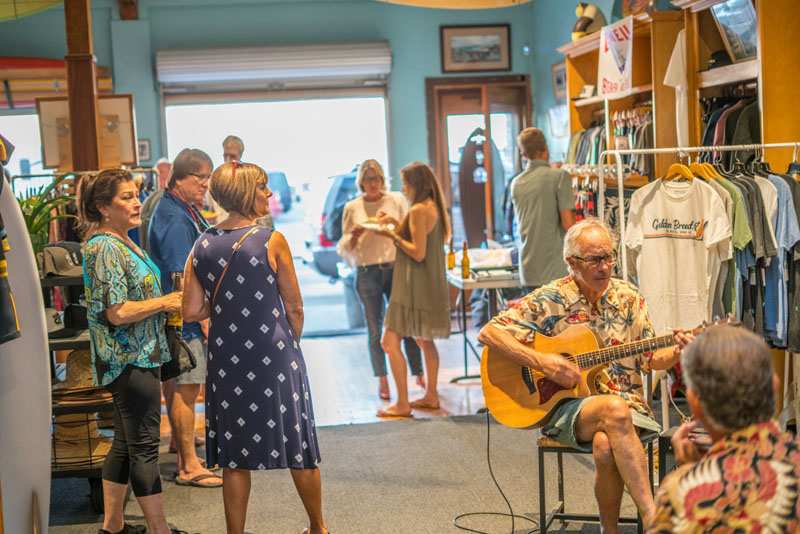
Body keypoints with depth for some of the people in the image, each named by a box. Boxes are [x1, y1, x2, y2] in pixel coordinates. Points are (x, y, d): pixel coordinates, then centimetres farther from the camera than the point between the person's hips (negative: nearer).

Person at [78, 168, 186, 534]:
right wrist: (165, 302, -14)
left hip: (137, 356, 10)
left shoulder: (121, 242, 13)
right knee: (144, 446, -4)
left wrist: (165, 301, 13)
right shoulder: (106, 248, -17)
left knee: (125, 442, 16)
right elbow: (118, 313, -24)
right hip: (131, 359, -10)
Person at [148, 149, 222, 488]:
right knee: (185, 389, -5)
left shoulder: (186, 211, 14)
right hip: (185, 320, -10)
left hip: (191, 317, 10)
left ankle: (186, 459, 29)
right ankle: (189, 466, 0)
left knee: (180, 389, 18)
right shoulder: (175, 219, -18)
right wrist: (203, 318, -21)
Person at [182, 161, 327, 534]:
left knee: (235, 456, 11)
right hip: (275, 356, -3)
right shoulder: (272, 241, -11)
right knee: (298, 446, 12)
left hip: (227, 360, 3)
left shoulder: (202, 245, 0)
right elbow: (294, 308, -5)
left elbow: (192, 312, -1)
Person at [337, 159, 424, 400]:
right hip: (367, 272, 0)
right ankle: (382, 381, 11)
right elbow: (343, 248, 9)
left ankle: (419, 374, 11)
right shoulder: (352, 208, 7)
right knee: (375, 329, 4)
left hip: (396, 269, 0)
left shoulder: (396, 201, 6)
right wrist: (354, 237, -11)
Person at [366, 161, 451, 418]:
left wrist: (392, 235, -13)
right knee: (424, 341, 19)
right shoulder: (434, 207, 12)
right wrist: (397, 225, 14)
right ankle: (431, 396, 26)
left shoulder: (419, 210, -16)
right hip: (429, 287, 10)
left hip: (414, 288, -10)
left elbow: (418, 253, -20)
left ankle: (402, 404, -6)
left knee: (390, 342, -7)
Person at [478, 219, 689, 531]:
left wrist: (677, 352, -12)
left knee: (605, 446, -33)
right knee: (615, 411, -35)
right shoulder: (550, 300, -3)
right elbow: (488, 333, -9)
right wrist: (542, 362, -18)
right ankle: (653, 517, -30)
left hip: (627, 403, 2)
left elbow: (650, 360, 10)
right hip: (566, 408, -2)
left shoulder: (628, 298, 7)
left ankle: (609, 528, -12)